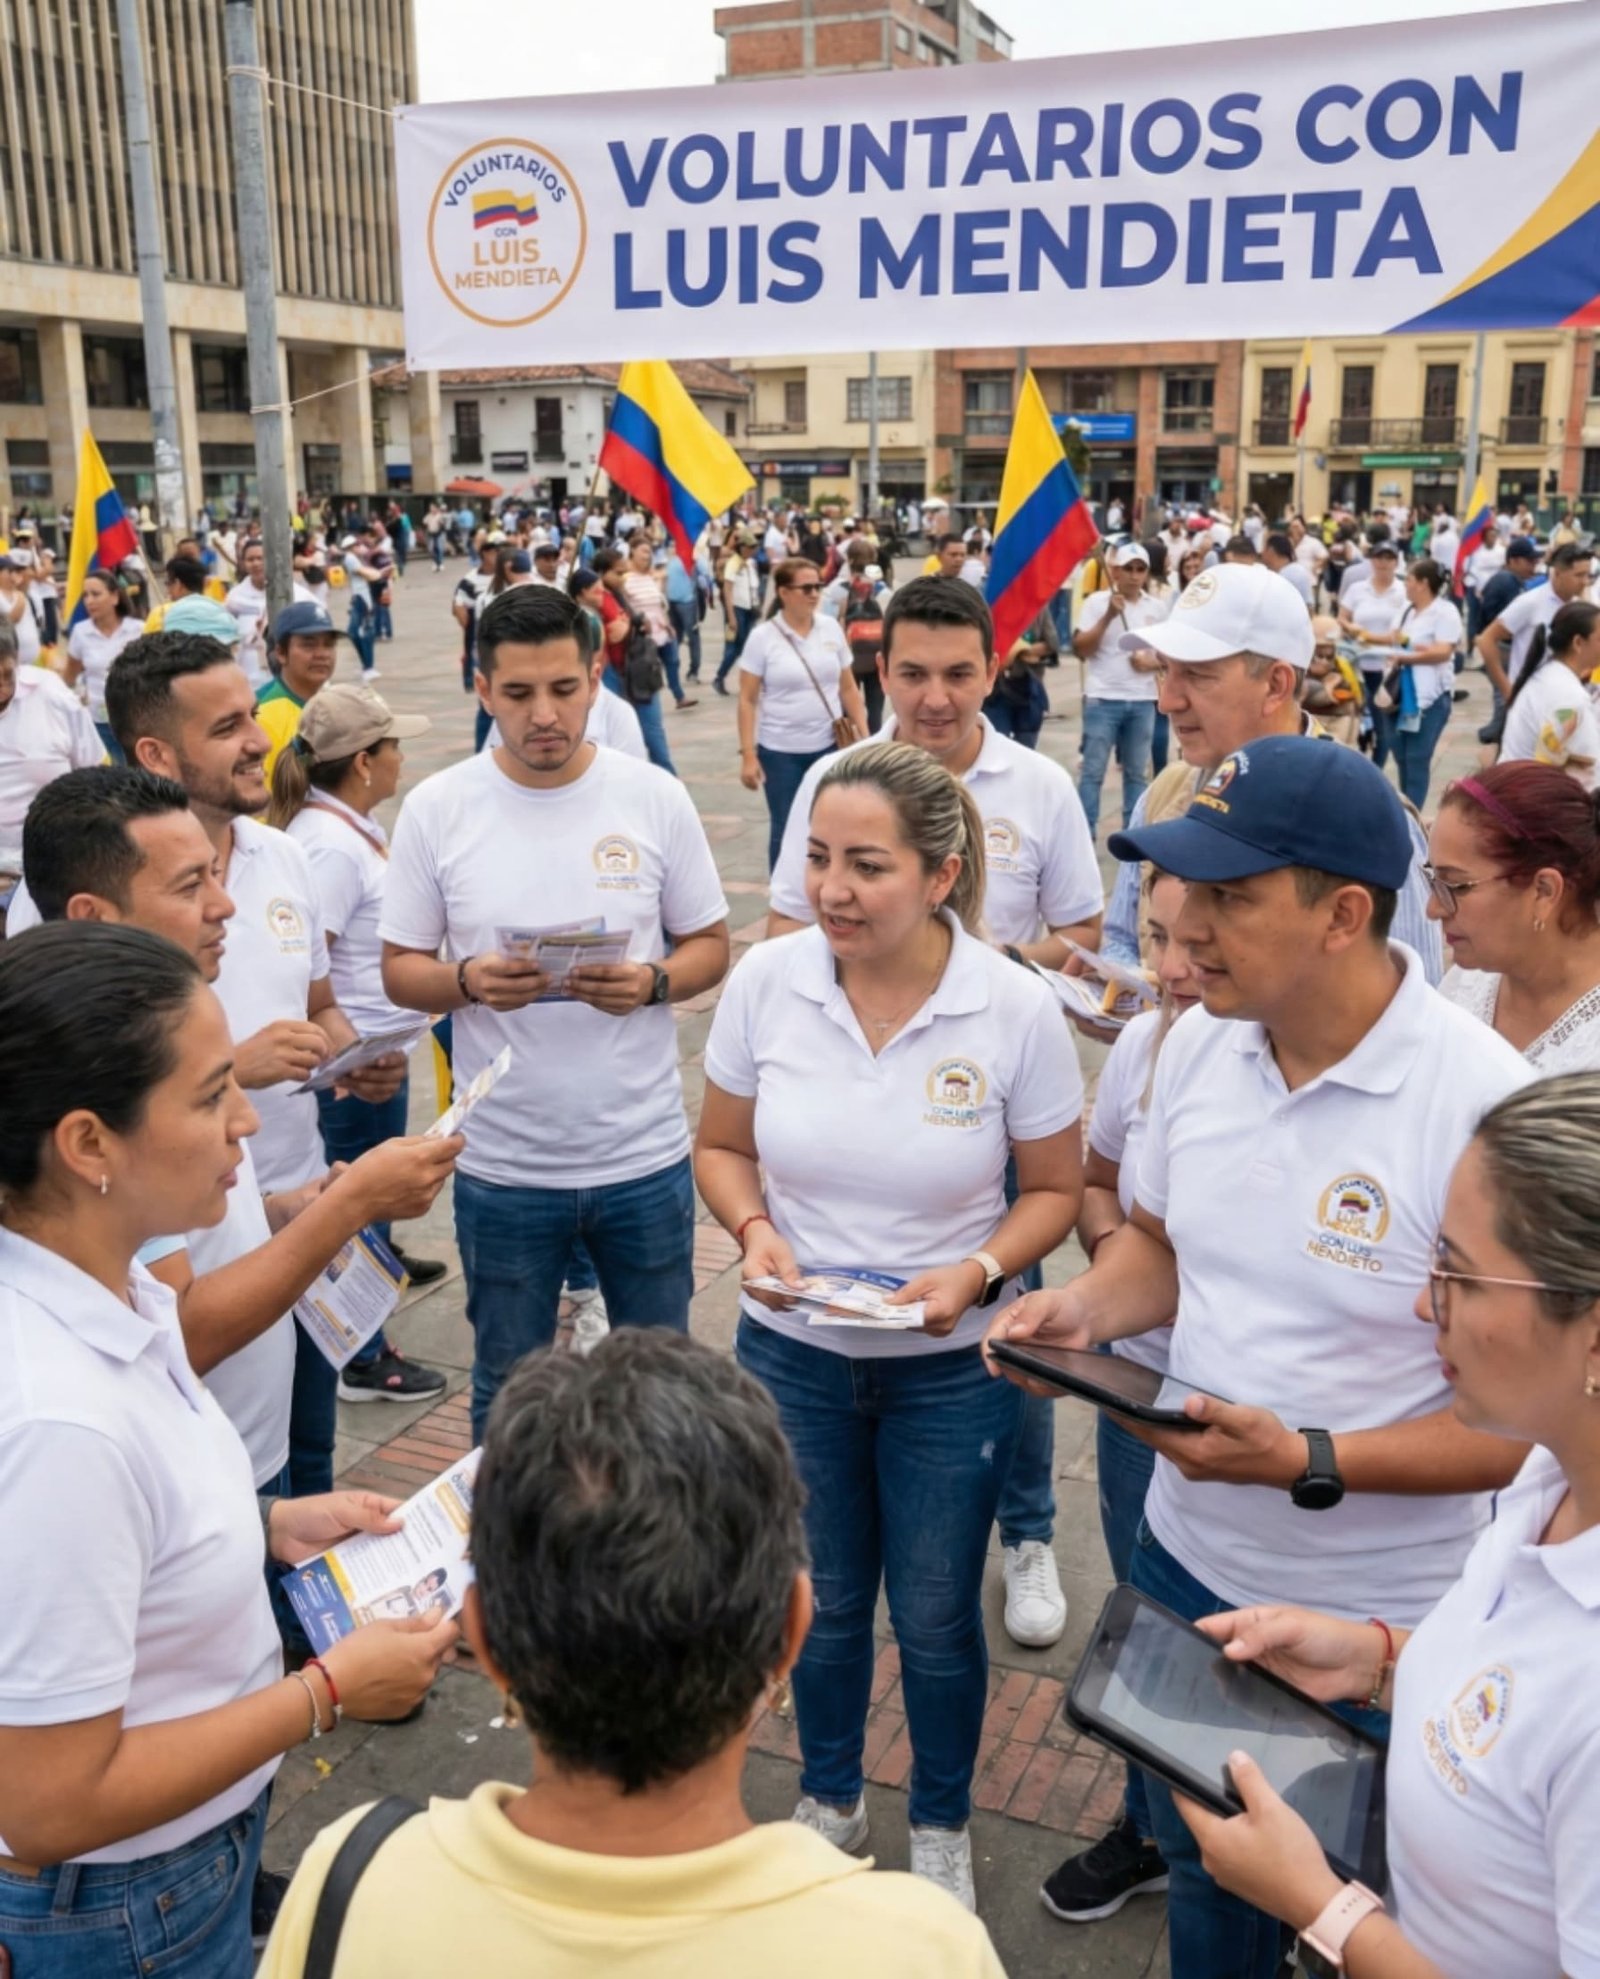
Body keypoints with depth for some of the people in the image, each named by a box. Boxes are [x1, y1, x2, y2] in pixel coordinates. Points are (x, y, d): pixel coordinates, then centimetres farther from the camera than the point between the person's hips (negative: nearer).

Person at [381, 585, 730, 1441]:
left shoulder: (655, 798, -4)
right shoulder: (434, 809, -5)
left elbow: (710, 945, 3)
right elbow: (399, 970, 0)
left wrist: (651, 983, -19)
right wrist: (468, 982, -21)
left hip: (646, 1156, 0)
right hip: (502, 1167, 0)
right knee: (508, 1393, 18)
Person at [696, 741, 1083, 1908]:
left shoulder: (1017, 1008, -19)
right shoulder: (765, 981, -14)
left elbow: (1053, 1190, -6)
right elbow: (721, 1147, 1)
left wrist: (979, 1272, -23)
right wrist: (754, 1232, -18)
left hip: (951, 1366, -2)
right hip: (792, 1353, 2)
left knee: (935, 1617, 15)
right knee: (822, 1600, 21)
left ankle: (941, 1823, 44)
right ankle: (830, 1797, 49)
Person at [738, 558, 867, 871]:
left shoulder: (831, 628, 2)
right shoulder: (762, 637, -8)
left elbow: (848, 688, 8)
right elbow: (747, 700, -6)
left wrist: (864, 736, 3)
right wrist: (748, 754, -11)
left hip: (828, 747, 3)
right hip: (780, 751, -2)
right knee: (784, 829, 7)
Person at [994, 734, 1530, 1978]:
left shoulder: (1483, 1108, -26)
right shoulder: (1200, 1044, -6)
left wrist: (1309, 1464, -30)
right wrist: (1084, 1310, -10)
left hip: (1382, 1623, -5)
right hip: (1185, 1559, 6)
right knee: (1200, 1869, 27)